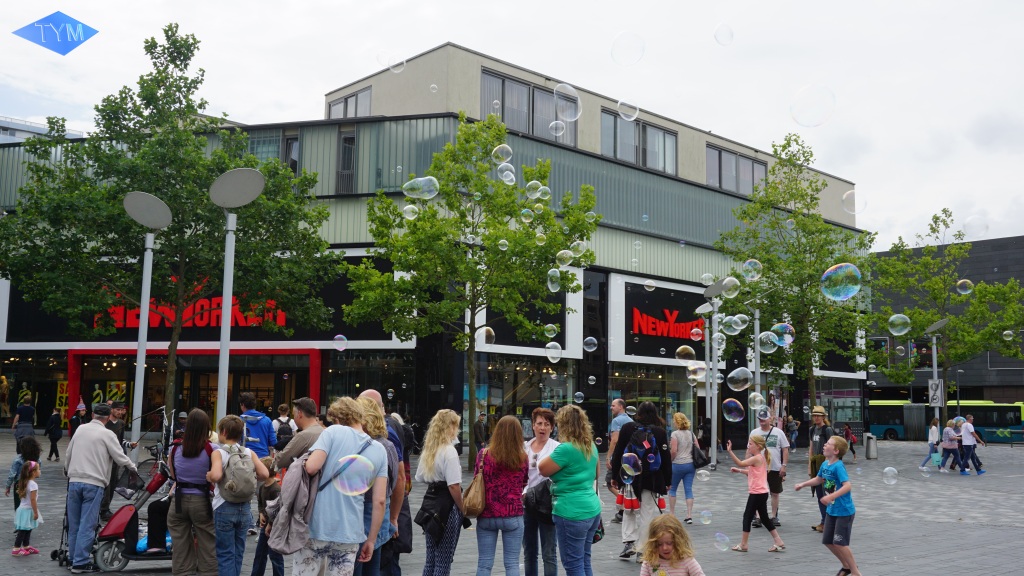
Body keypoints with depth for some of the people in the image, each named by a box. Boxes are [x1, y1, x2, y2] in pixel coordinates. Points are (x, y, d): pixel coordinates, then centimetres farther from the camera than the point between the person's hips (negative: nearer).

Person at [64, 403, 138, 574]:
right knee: (87, 525, -2)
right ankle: (80, 563, -2)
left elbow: (68, 453, 19)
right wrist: (133, 468, 14)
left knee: (74, 524, 13)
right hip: (94, 483, -5)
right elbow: (121, 458, -6)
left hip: (74, 481, 5)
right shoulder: (107, 434, -7)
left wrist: (67, 470, 39)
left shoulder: (81, 429, 9)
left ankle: (73, 558, 21)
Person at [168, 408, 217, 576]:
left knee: (181, 549, 11)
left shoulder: (176, 448, 0)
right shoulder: (211, 449, -12)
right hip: (201, 501, -3)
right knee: (207, 549, 4)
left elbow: (173, 475, 12)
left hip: (179, 500, 3)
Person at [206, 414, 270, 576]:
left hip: (224, 507, -4)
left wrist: (208, 476, -6)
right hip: (244, 508, 4)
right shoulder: (249, 452, 2)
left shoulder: (218, 453, -9)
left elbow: (216, 475, -28)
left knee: (225, 555, 3)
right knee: (238, 553, 15)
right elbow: (264, 474, -10)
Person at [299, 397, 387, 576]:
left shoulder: (333, 432, -4)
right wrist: (371, 540, 8)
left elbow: (311, 468, -16)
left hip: (316, 527, -3)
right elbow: (379, 501, 2)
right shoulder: (380, 451, 6)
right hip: (350, 533, 3)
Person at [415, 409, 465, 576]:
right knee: (444, 559, 1)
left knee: (430, 557, 14)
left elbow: (420, 478, 17)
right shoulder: (449, 451, -15)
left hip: (430, 502, 8)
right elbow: (454, 486, -18)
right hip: (447, 506, -8)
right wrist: (463, 509, -8)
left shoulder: (428, 449, 9)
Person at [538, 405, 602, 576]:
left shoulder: (566, 448, -17)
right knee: (584, 561, 16)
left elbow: (543, 470, -5)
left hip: (572, 512, -9)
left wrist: (552, 455, 9)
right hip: (592, 509, 9)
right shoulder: (591, 446, 9)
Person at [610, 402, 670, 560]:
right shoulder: (660, 432, -2)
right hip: (651, 480, -1)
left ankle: (629, 542, 5)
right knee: (647, 514, 4)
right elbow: (666, 458, 1)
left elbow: (618, 453, 1)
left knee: (629, 511, 17)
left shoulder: (627, 428, -1)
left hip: (629, 477, 1)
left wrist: (615, 475, 9)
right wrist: (667, 482, 10)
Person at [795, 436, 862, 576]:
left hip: (844, 511, -9)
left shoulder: (838, 466, -22)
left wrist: (831, 496, -42)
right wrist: (803, 484, 17)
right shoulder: (825, 464, 3)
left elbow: (847, 486, -34)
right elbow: (819, 479, 23)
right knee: (827, 541, 13)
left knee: (839, 543, -6)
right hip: (832, 510, 9)